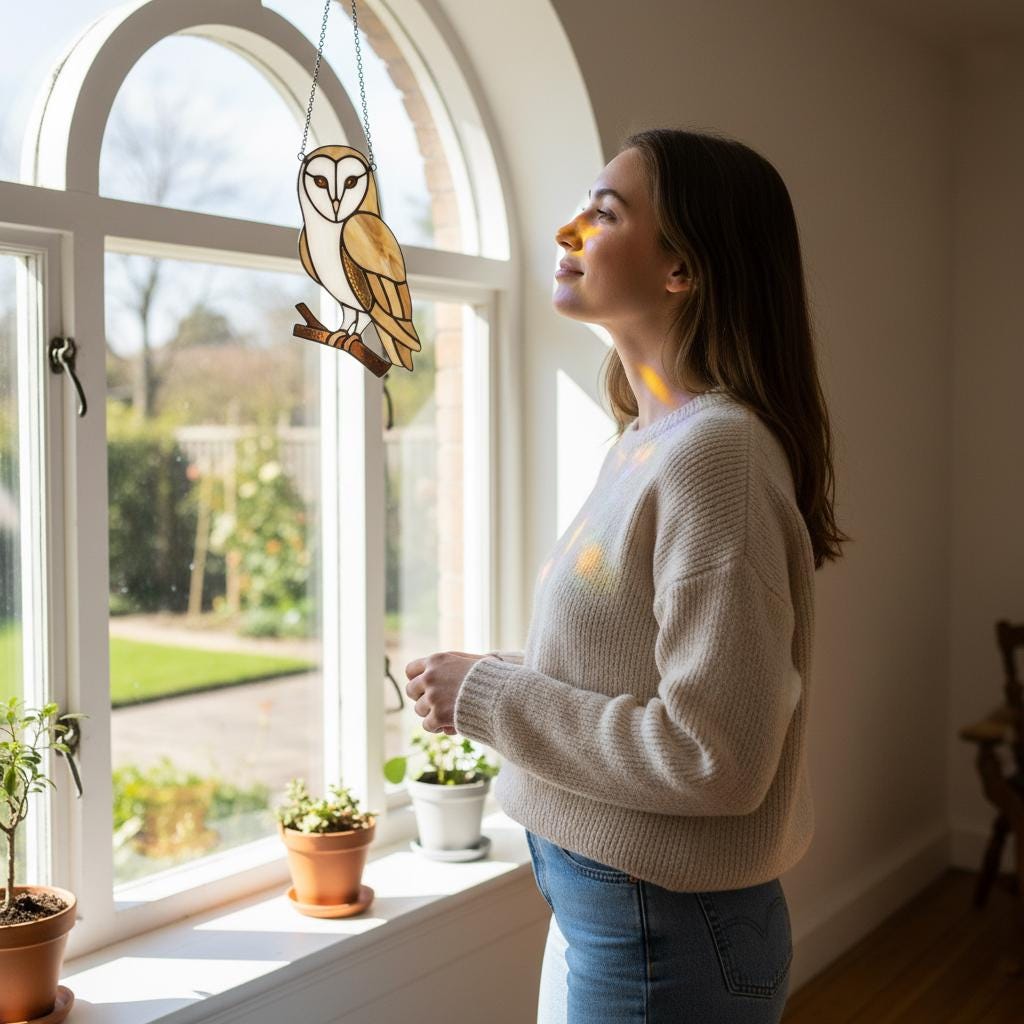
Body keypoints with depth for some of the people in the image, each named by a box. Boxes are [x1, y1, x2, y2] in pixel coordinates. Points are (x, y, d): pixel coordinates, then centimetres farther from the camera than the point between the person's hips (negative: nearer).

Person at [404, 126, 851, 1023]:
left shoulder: (714, 451, -22)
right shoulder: (649, 441, 5)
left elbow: (715, 755, -25)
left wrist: (485, 698, -18)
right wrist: (490, 678, 1)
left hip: (665, 936, -8)